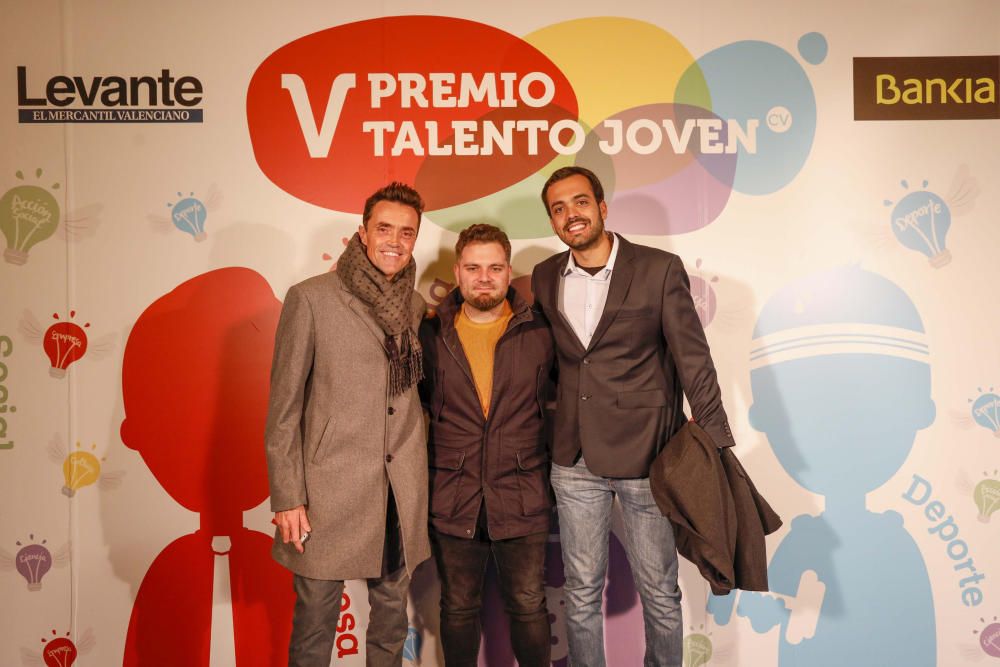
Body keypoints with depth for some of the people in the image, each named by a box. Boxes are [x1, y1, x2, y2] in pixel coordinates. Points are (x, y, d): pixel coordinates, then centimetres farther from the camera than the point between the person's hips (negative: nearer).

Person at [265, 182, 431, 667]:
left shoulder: (417, 306, 8)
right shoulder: (311, 299, -5)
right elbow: (283, 406, -5)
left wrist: (419, 475, 8)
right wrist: (287, 497, -8)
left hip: (402, 492, 4)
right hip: (330, 487, -4)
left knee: (391, 613, 17)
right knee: (315, 620, 8)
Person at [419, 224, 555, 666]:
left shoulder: (540, 335, 0)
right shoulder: (431, 336, 1)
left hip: (522, 500, -1)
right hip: (452, 501, 1)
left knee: (529, 608, 9)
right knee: (458, 609, 15)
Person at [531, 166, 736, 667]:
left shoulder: (659, 269, -6)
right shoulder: (544, 279, 5)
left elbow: (694, 361, -6)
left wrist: (715, 447, -8)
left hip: (645, 456, -3)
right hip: (574, 461, 3)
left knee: (659, 592, 12)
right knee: (581, 592, 15)